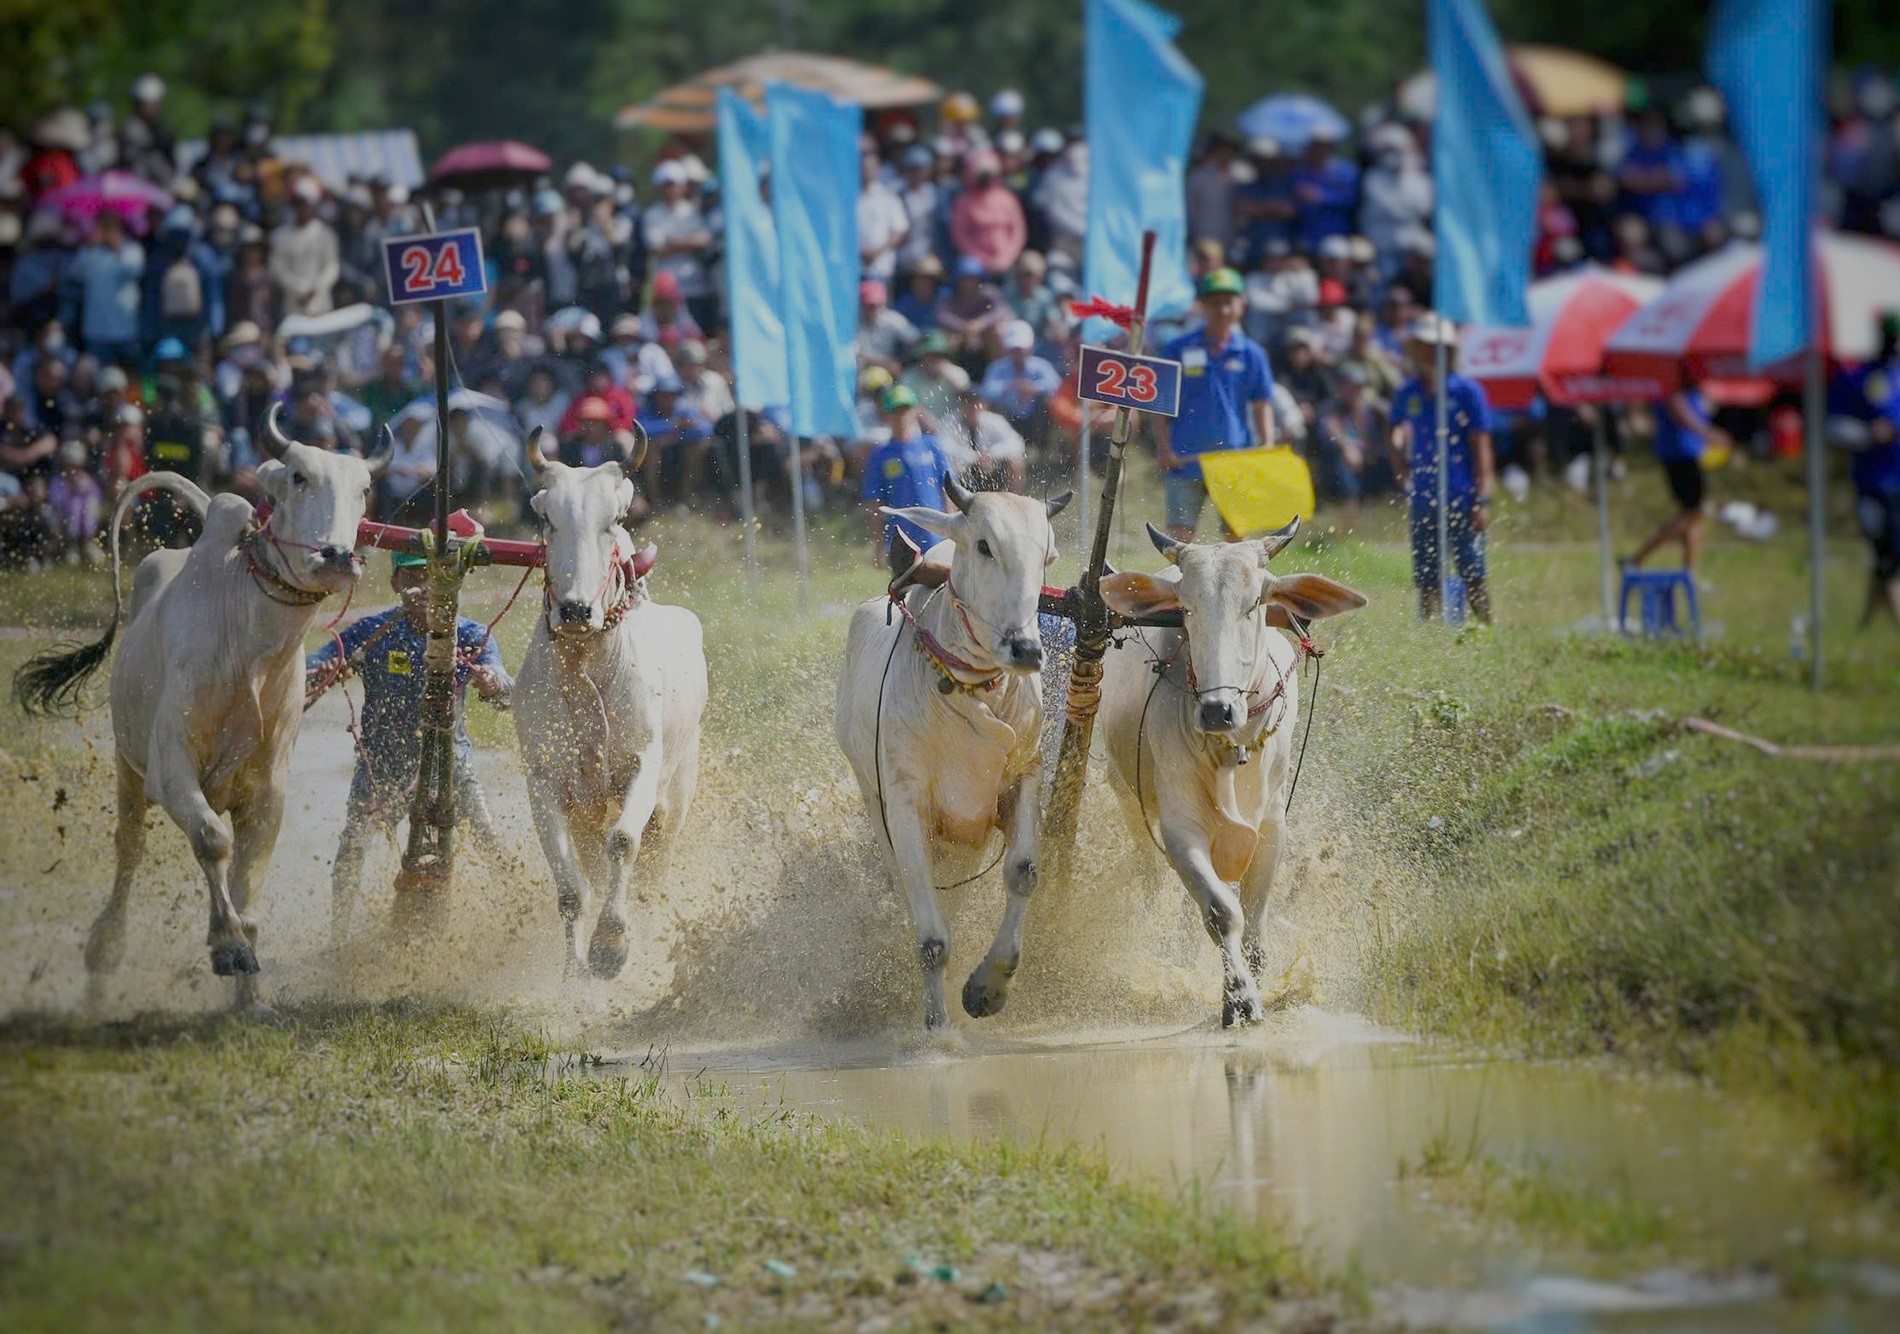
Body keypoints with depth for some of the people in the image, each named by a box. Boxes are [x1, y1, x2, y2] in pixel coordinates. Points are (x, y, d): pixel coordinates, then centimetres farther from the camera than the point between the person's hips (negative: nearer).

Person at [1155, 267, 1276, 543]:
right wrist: (1164, 448, -5)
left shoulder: (1251, 354, 7)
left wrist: (1266, 450, -3)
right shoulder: (1179, 350, 4)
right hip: (1186, 458, -1)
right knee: (1180, 534, -7)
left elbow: (1262, 406, 9)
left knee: (1236, 534, 5)